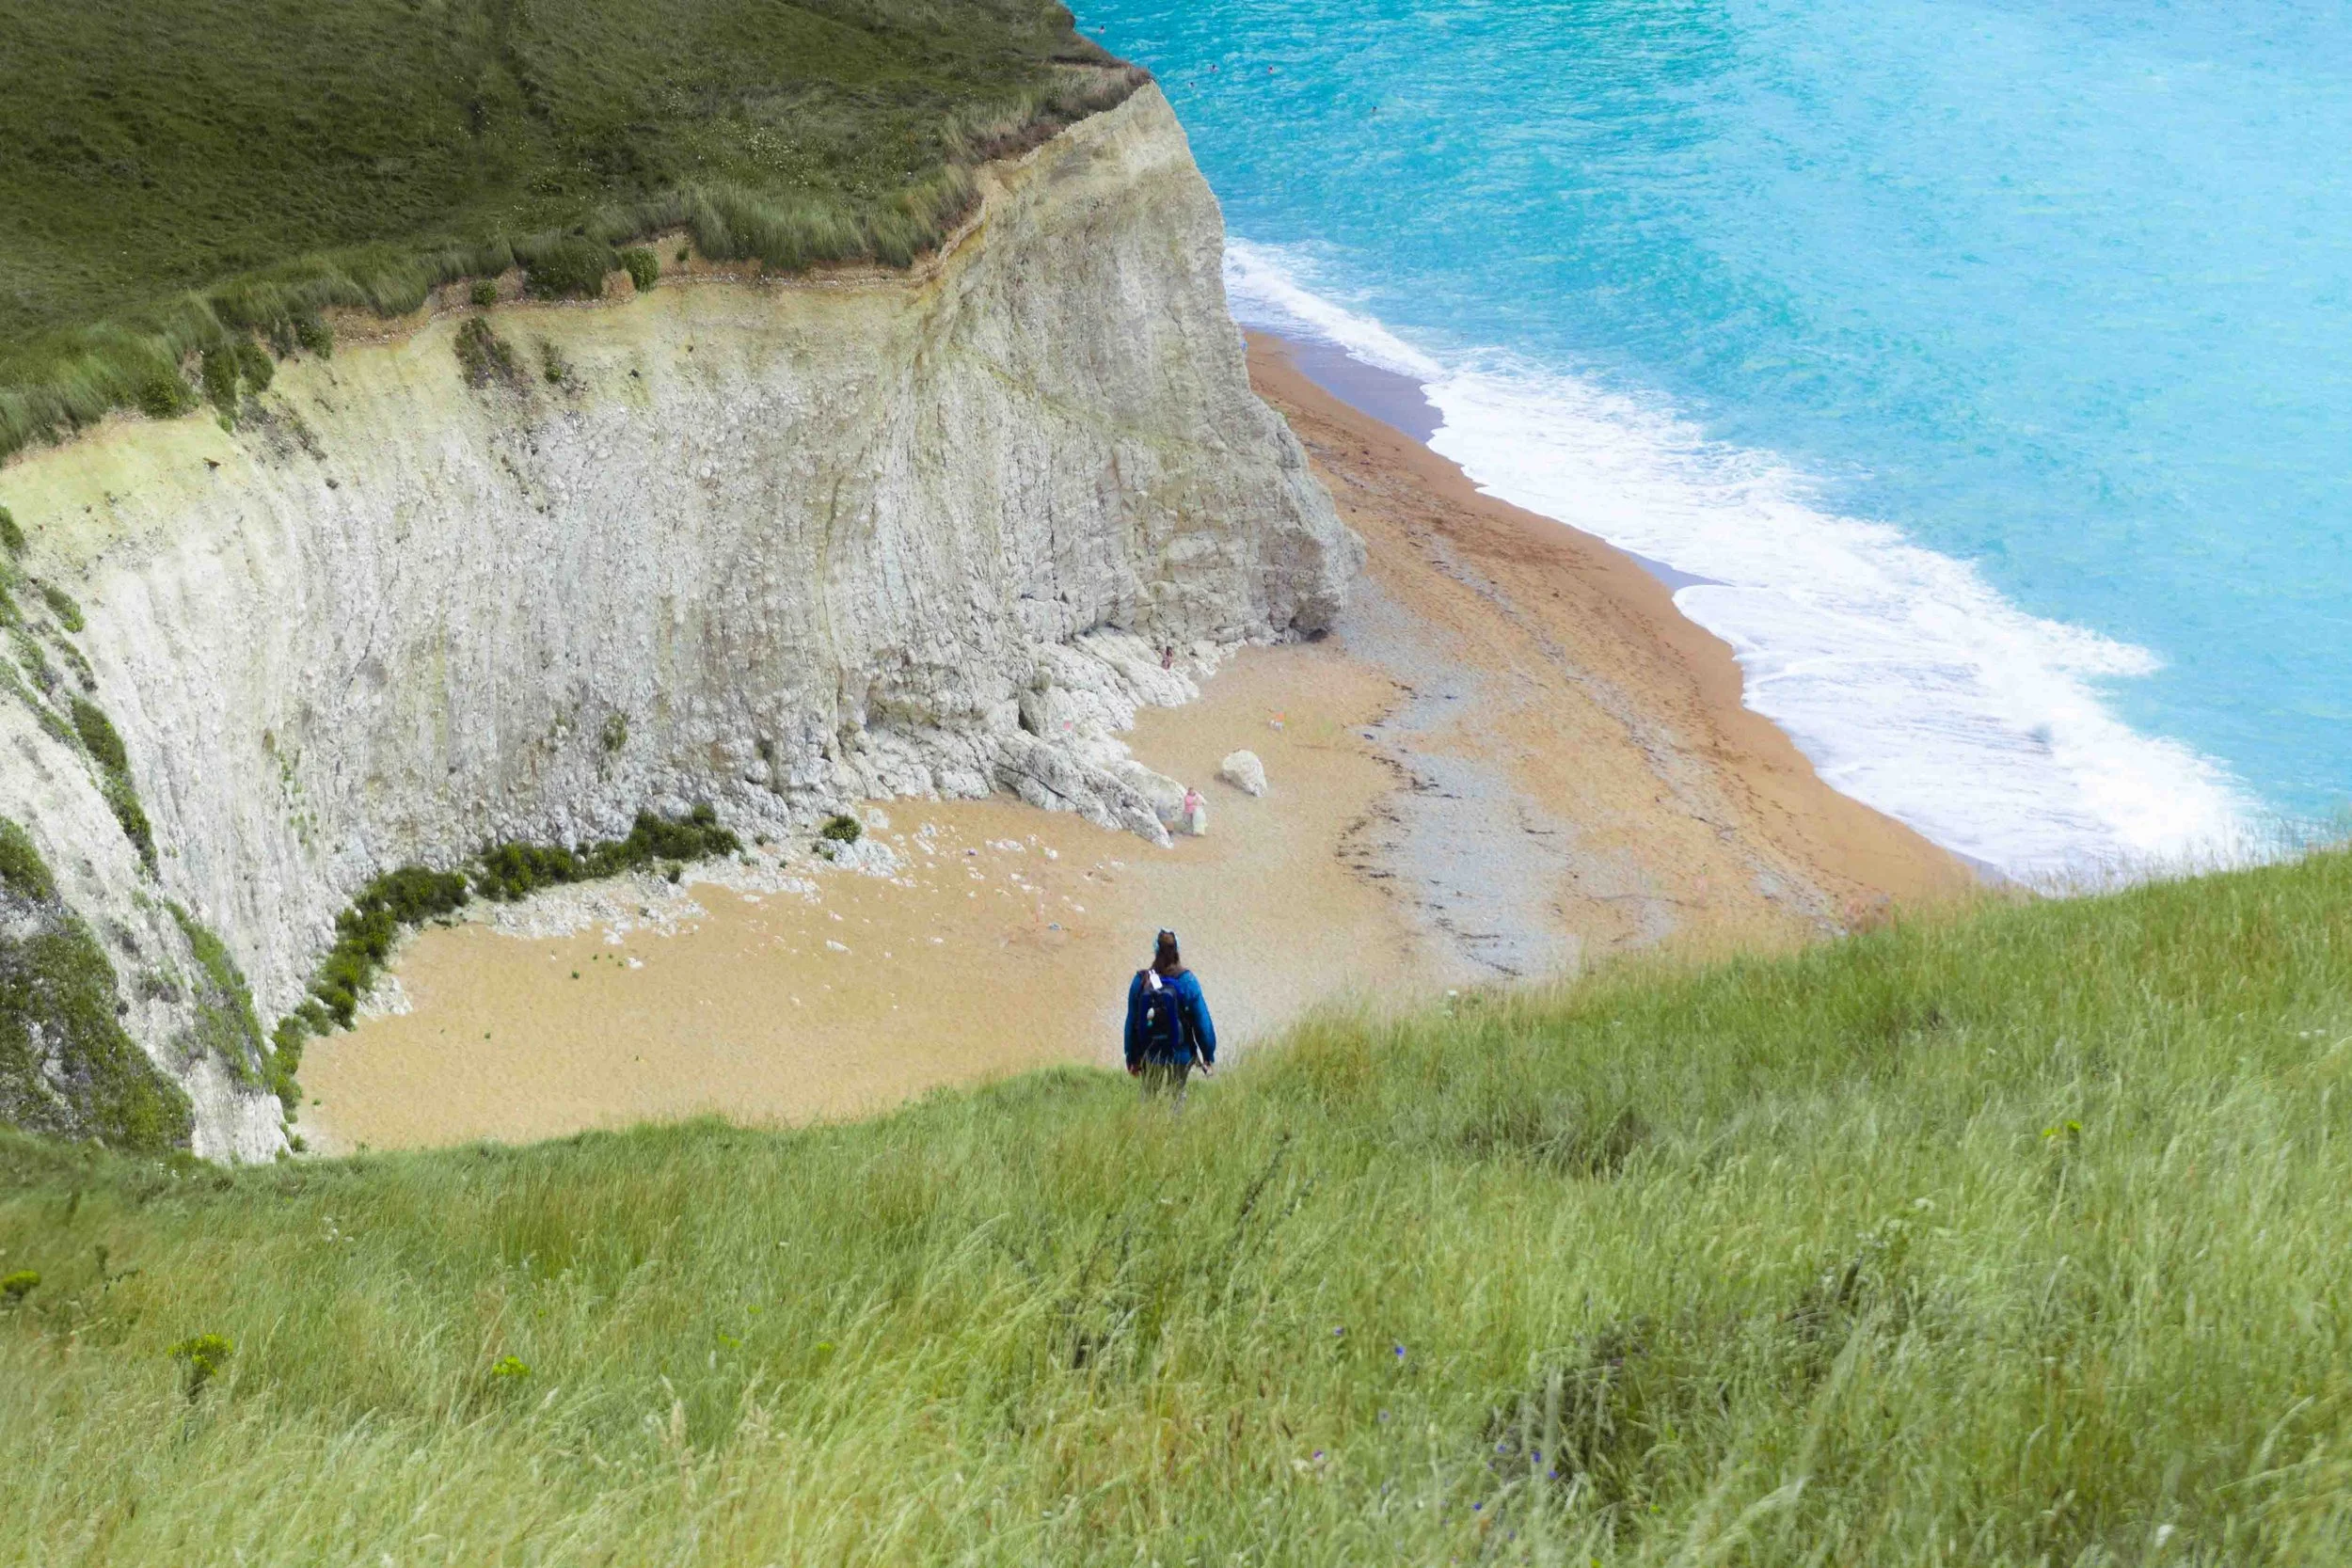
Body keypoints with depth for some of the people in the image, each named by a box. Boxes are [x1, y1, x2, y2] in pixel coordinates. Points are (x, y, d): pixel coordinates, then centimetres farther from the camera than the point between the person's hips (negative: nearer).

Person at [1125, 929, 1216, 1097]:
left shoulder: (1140, 981, -6)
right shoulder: (1188, 981, -12)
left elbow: (1132, 1022, 0)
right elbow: (1202, 1021, -9)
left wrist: (1132, 1058, 10)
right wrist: (1209, 1056, 1)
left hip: (1149, 1056, 1)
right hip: (1179, 1054, -1)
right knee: (1177, 1095, 15)